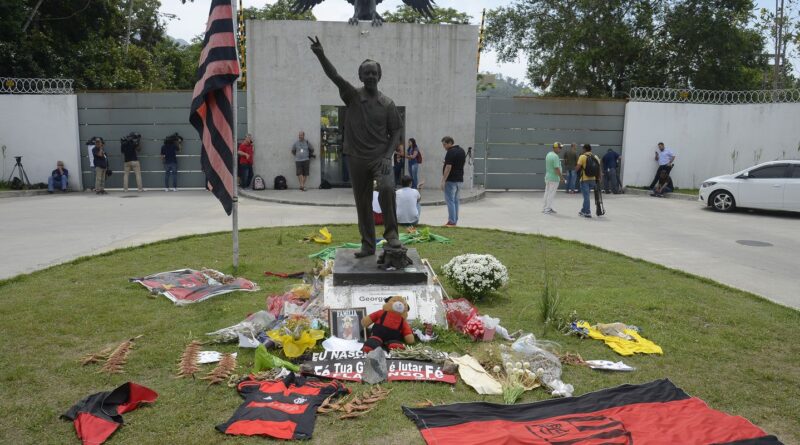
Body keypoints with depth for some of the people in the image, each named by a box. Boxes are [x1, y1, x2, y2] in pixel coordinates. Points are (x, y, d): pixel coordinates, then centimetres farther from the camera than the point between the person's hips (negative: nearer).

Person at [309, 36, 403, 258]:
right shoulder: (352, 96, 1)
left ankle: (391, 233, -15)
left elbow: (396, 132, 5)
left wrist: (387, 156, -9)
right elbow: (334, 76, -13)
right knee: (363, 203, 7)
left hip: (380, 157, -1)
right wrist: (321, 55, -28)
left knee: (387, 188, -28)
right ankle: (368, 245, 19)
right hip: (356, 158, 1)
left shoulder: (387, 103, 3)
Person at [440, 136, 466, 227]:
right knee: (455, 200, 14)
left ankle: (452, 221, -6)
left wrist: (443, 180, -19)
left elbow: (448, 167, -21)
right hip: (460, 179, 9)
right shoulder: (462, 150, 12)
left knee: (450, 200, -5)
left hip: (451, 180, -9)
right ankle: (455, 221, 16)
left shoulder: (451, 152, -16)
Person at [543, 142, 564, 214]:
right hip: (554, 178, -9)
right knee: (551, 194, -1)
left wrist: (560, 174, 22)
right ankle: (547, 209, 4)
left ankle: (545, 208, 23)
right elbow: (557, 168, -23)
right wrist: (561, 177, -15)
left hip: (547, 177, 9)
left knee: (547, 193, 15)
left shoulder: (548, 154, 10)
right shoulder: (555, 156, -19)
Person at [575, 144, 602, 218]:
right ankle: (583, 210, 28)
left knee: (586, 196, 0)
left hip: (585, 179, -5)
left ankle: (588, 213, 3)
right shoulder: (596, 157, 7)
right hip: (593, 179, 5)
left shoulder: (582, 157, -8)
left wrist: (575, 171, 7)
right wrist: (599, 178, 15)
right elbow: (599, 168, 8)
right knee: (586, 195, 20)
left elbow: (578, 167, -15)